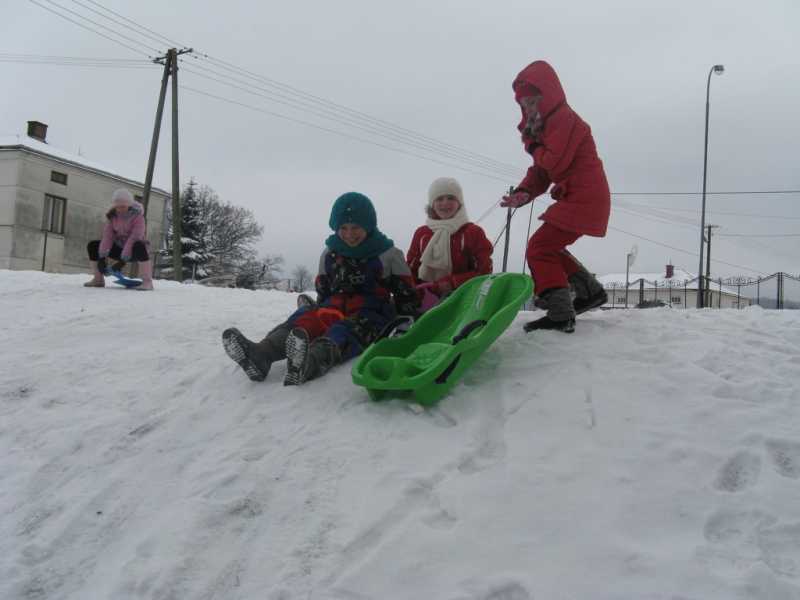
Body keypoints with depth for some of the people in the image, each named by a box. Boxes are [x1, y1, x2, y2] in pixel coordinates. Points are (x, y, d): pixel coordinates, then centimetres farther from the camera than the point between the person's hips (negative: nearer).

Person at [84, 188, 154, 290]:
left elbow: (134, 238, -29)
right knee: (93, 246, -4)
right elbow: (107, 236, -11)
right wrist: (102, 257, -24)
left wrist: (123, 260, -35)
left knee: (139, 246, -40)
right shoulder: (112, 216, -2)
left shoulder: (137, 216, -19)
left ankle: (147, 282, -35)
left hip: (133, 251, -6)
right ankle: (98, 279, 9)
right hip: (119, 248, 6)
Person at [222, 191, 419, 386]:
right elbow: (322, 291, 22)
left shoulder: (388, 254, 1)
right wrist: (319, 313, 13)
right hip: (335, 308, 5)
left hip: (371, 314, -4)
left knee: (342, 331, -38)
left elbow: (406, 294, 2)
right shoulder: (329, 254, 13)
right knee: (306, 317, -28)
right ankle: (262, 354, -55)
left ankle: (310, 363, -72)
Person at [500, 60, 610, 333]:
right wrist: (524, 192, -3)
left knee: (539, 249, -14)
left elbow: (554, 164, -22)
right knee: (550, 247, 23)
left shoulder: (564, 119, -11)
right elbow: (541, 172, 16)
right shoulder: (550, 124, 21)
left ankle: (560, 314, -19)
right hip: (581, 199, 10)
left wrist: (533, 147, -4)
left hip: (583, 198, -10)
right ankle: (590, 291, 32)